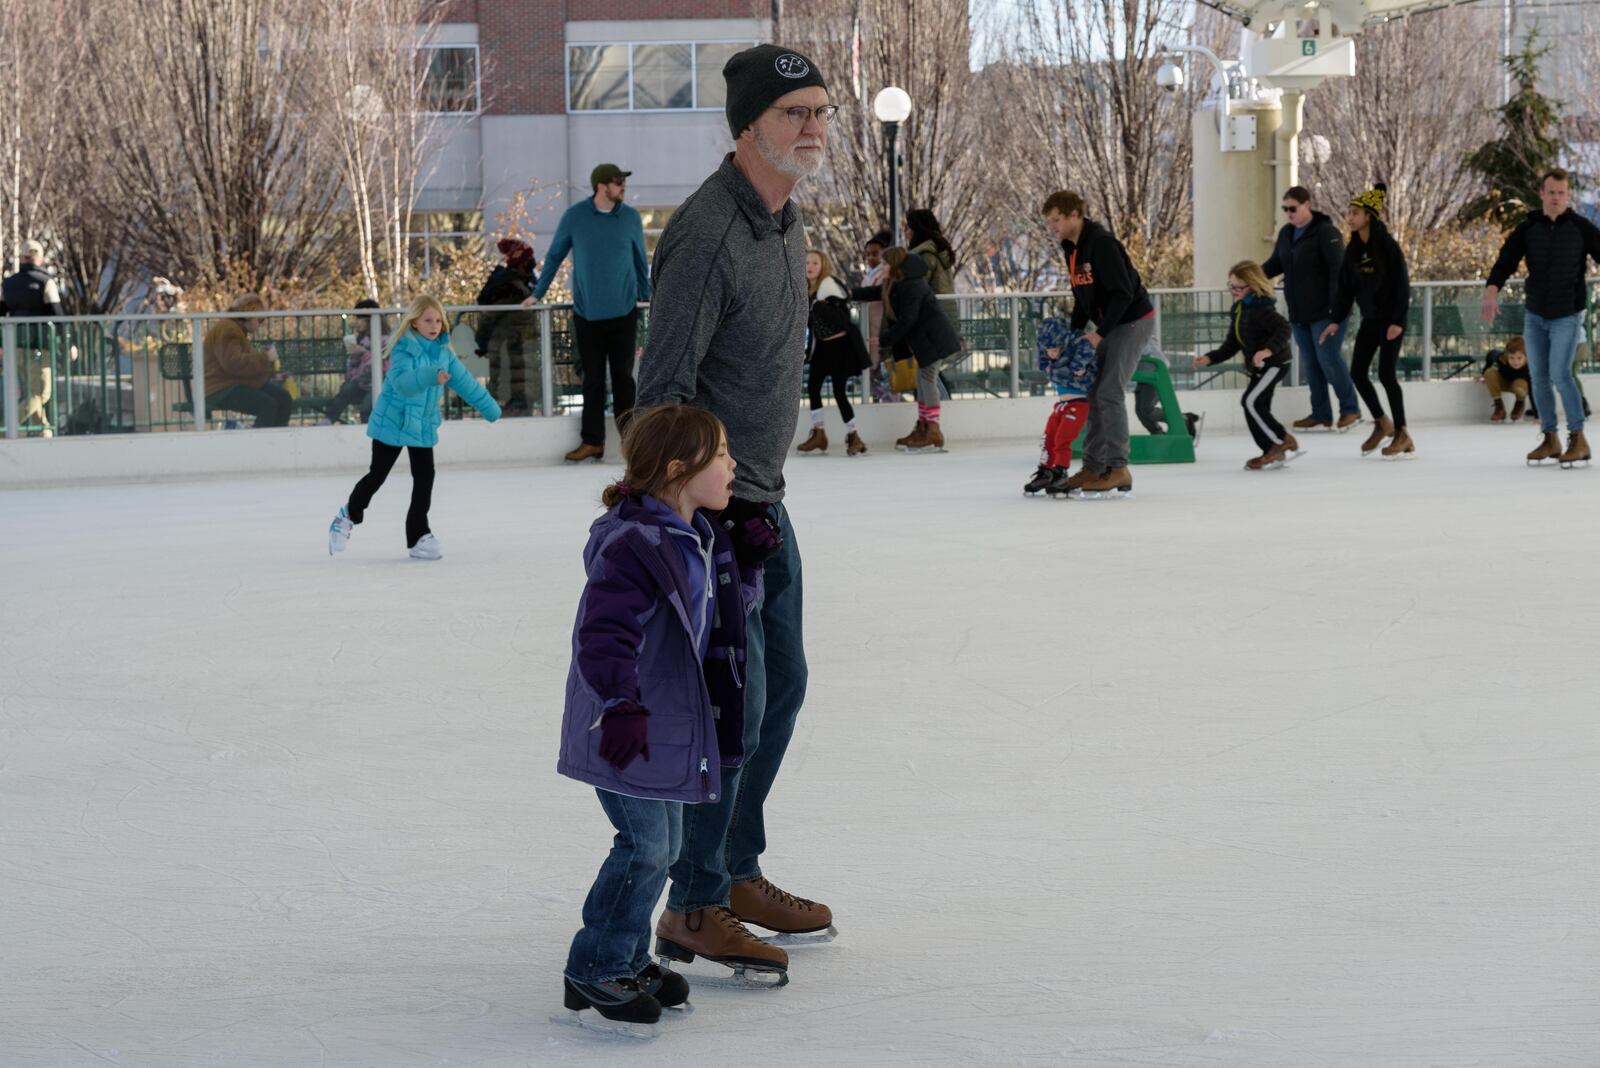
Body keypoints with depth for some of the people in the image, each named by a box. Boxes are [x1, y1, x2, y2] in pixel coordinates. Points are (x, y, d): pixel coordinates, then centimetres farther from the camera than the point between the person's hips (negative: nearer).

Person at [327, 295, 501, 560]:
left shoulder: (443, 353, 2)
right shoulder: (404, 349, -19)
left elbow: (466, 383, 12)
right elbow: (403, 381, -37)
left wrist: (491, 409, 19)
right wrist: (432, 377, -54)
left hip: (423, 426, 5)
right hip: (392, 422, -5)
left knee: (425, 478, -1)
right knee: (377, 476, 5)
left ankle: (418, 536, 6)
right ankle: (348, 516, 29)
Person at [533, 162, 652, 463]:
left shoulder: (631, 218, 1)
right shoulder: (574, 216, -2)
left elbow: (640, 260, 13)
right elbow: (554, 256, 7)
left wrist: (646, 297, 18)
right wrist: (537, 294, 10)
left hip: (623, 312, 0)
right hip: (586, 312, 0)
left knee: (623, 376, 3)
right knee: (592, 379, 5)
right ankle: (592, 441, 9)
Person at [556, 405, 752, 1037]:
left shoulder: (701, 538, 7)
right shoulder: (633, 546, -24)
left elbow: (733, 604, 21)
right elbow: (604, 633, -32)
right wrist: (619, 705, -40)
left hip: (670, 724, 10)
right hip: (627, 729, -10)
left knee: (663, 843, 15)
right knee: (645, 843, -10)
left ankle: (627, 960, 29)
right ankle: (592, 973, 1)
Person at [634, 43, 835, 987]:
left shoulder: (786, 220, 9)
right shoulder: (709, 235, -22)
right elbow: (663, 389, -22)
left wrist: (764, 491, 21)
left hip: (760, 500, 10)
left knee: (781, 684, 16)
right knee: (734, 700, -7)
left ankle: (738, 872, 30)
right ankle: (693, 910, 3)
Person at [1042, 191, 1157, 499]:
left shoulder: (1102, 243, -22)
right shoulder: (1070, 248, 7)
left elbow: (1123, 293, -25)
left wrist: (1100, 333, -26)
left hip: (1134, 320, -9)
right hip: (1109, 325, 9)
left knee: (1109, 393, -15)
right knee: (1092, 394, 6)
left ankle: (1118, 471, -11)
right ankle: (1093, 468, 10)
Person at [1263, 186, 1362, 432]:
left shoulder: (1326, 232, -13)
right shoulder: (1286, 233, 11)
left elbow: (1338, 269, -18)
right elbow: (1275, 263, 19)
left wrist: (1336, 306, -24)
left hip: (1324, 311, -8)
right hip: (1299, 313, 8)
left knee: (1328, 359, -8)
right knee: (1310, 363, 9)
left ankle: (1350, 409, 4)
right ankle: (1321, 415, 15)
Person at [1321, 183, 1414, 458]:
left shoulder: (1388, 246, -14)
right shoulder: (1353, 249, 5)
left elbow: (1402, 285, -14)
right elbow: (1346, 287, 9)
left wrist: (1398, 321, -19)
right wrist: (1337, 320, 4)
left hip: (1391, 319, -7)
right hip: (1369, 319, 7)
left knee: (1386, 373, -8)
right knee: (1357, 372, 4)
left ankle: (1402, 434, 4)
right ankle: (1382, 423, 21)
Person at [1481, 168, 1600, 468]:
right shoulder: (1527, 229, 0)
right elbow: (1506, 260, -10)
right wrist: (1492, 291, -27)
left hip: (1567, 315, -4)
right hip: (1535, 315, 4)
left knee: (1560, 374, -14)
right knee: (1539, 378, 6)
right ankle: (1550, 440, 18)